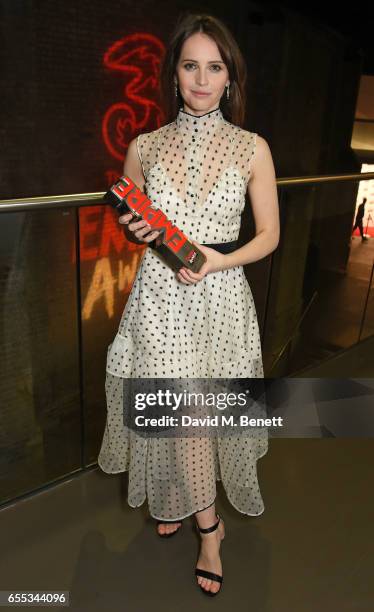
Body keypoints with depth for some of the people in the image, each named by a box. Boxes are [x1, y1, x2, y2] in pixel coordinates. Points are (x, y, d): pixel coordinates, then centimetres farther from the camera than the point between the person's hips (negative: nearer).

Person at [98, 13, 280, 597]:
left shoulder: (252, 148, 0)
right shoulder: (144, 147, 4)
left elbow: (269, 234, 2)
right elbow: (128, 224, 14)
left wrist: (219, 260, -15)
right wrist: (137, 231, -9)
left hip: (220, 296, 0)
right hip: (160, 296, 1)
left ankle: (182, 498, 43)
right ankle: (208, 525, 33)